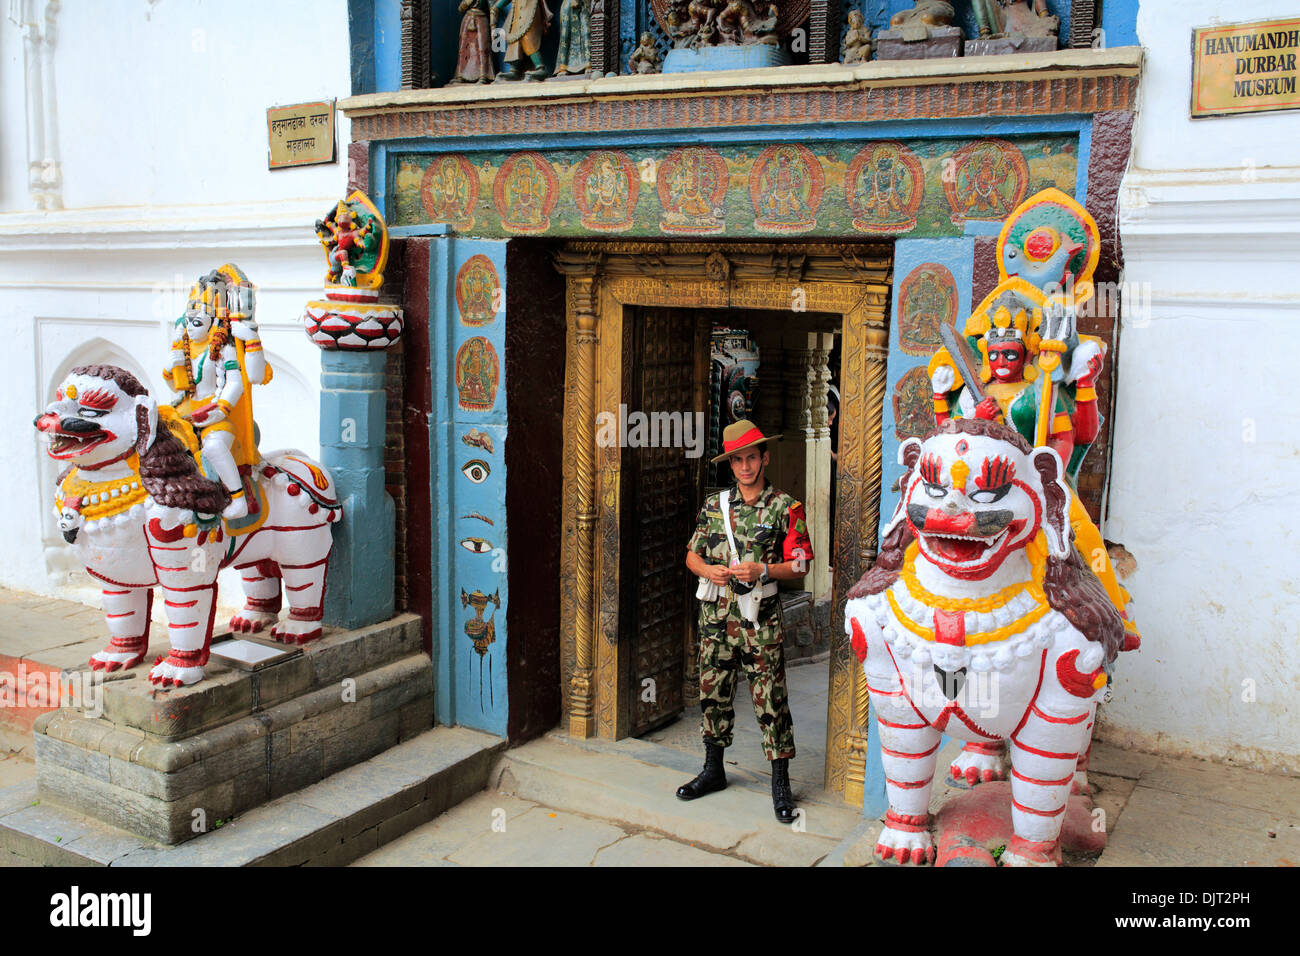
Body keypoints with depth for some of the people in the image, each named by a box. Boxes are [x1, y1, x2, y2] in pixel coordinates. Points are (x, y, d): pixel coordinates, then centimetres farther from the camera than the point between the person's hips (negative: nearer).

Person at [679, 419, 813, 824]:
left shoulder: (785, 509, -2)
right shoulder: (714, 505, 10)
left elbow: (800, 565, -3)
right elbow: (692, 554, 14)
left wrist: (763, 571, -18)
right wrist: (708, 570, -8)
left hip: (759, 619, -4)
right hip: (716, 613, 4)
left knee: (770, 700, -2)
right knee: (713, 693, 12)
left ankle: (780, 784, 8)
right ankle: (713, 770, 28)